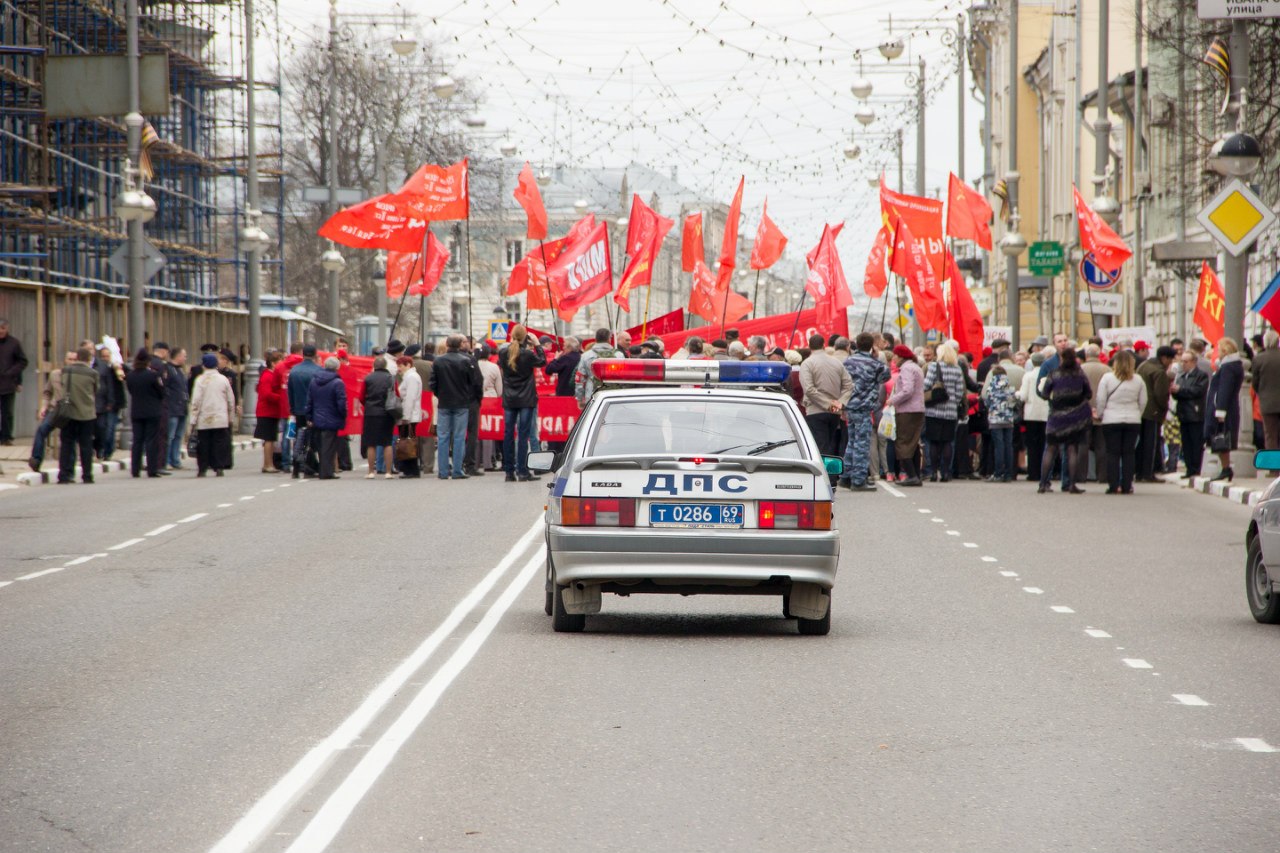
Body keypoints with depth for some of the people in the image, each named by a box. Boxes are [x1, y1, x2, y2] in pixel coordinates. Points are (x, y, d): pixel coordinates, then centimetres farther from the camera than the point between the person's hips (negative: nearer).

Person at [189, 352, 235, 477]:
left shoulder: (200, 380, -5)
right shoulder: (223, 379, 4)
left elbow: (196, 401, -8)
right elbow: (231, 400, 9)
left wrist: (193, 420, -4)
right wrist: (231, 418, 19)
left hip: (204, 420, -2)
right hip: (221, 419, 2)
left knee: (203, 445, 4)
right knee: (220, 443, 4)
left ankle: (202, 468, 3)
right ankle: (219, 467, -2)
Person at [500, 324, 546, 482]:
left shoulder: (503, 353, -4)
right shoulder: (527, 354, -13)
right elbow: (542, 362, 3)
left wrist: (513, 345, 16)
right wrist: (537, 346, 12)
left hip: (509, 400, 3)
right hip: (526, 400, -3)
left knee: (508, 434, 6)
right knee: (523, 435, -1)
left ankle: (509, 472, 6)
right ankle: (522, 471, -3)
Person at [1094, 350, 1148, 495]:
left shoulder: (1107, 378, -6)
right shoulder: (1138, 380, 3)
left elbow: (1100, 400, -5)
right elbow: (1143, 402, 7)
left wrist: (1099, 415, 10)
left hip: (1111, 421, -2)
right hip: (1133, 421, 2)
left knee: (1113, 454, 2)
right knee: (1128, 454, 6)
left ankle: (1113, 486, -2)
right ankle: (1126, 486, 4)